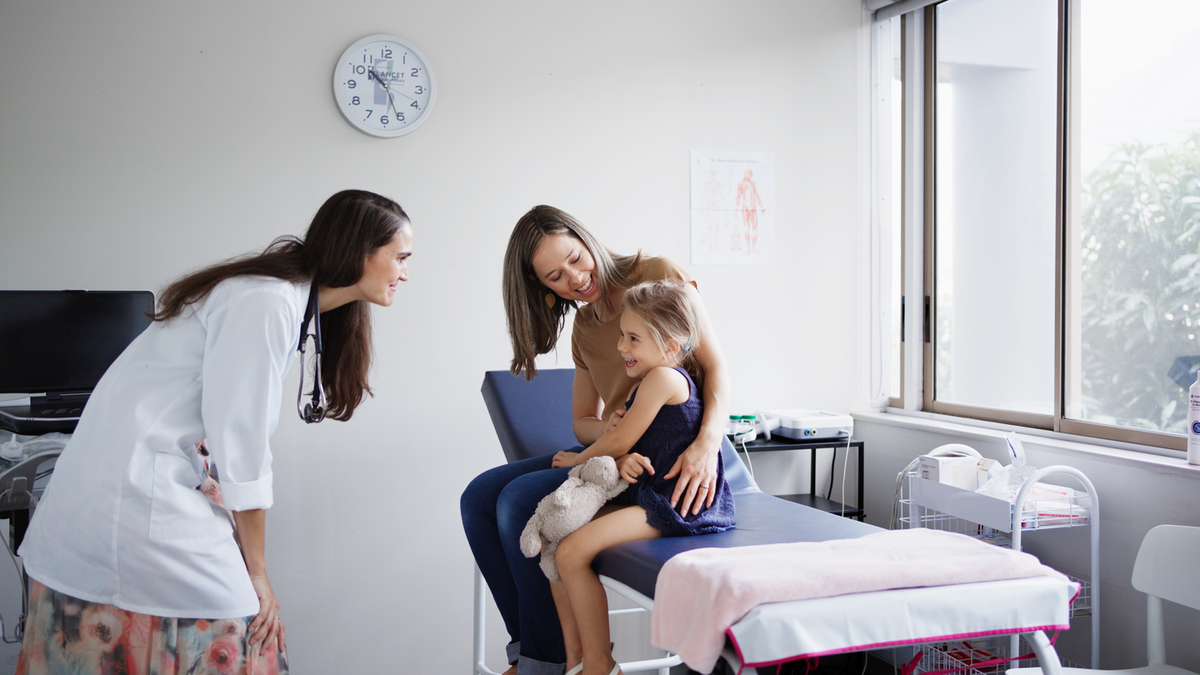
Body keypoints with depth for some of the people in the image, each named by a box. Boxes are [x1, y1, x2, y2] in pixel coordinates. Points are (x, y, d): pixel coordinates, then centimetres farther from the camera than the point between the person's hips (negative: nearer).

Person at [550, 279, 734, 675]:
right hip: (646, 495, 11)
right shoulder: (649, 386, 17)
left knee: (573, 552, -20)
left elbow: (619, 441, -11)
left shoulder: (664, 377, -14)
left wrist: (578, 459, 8)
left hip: (674, 505, -11)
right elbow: (625, 450, 12)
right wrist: (622, 462, -13)